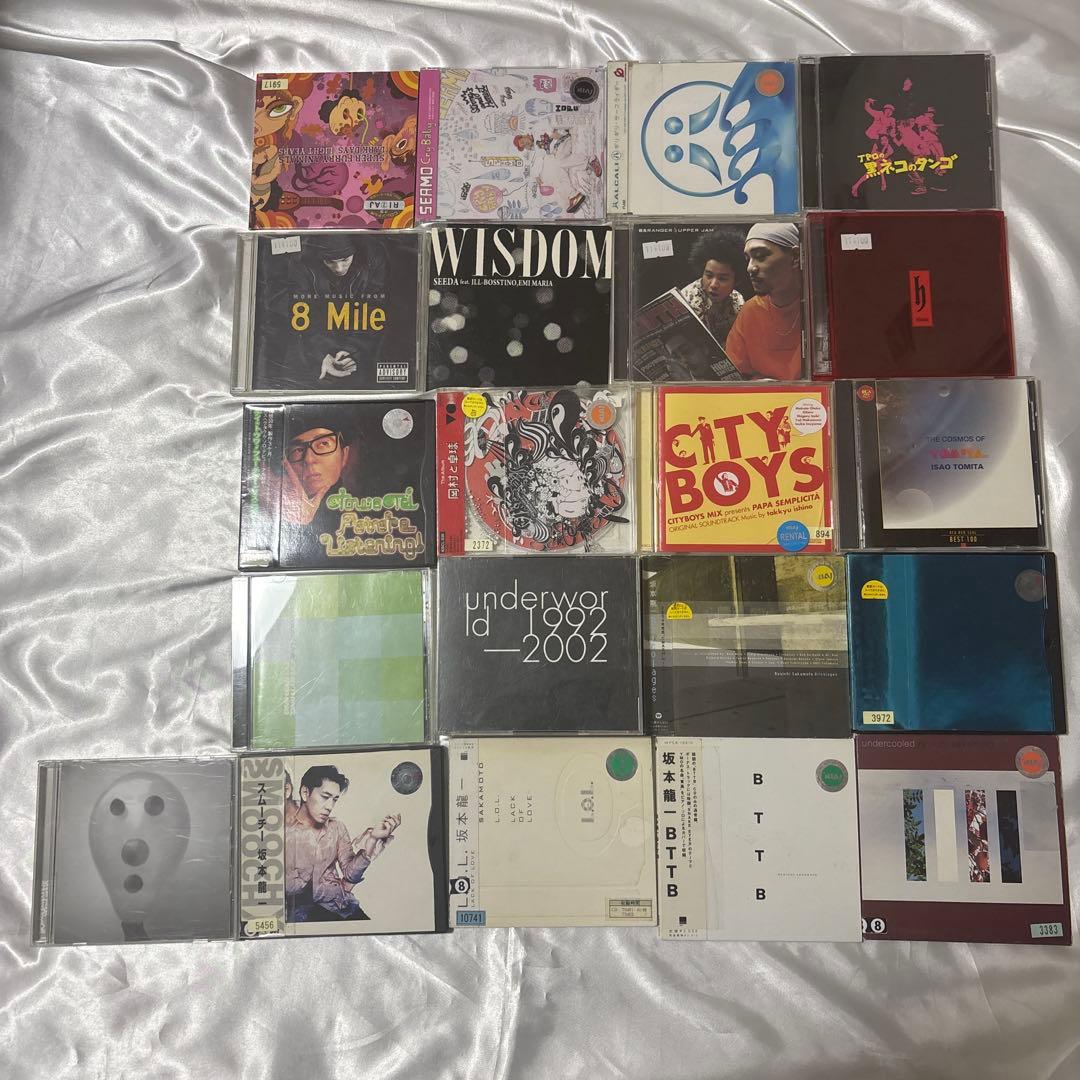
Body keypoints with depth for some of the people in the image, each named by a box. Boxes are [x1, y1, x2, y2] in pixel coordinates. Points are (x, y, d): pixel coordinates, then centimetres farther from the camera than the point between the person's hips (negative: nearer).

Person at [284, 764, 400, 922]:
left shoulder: (336, 826, 11)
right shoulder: (287, 831, -7)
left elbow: (351, 874, 2)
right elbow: (289, 887, -11)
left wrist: (372, 838, -12)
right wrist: (337, 888, -5)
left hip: (338, 902, 6)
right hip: (302, 907, -6)